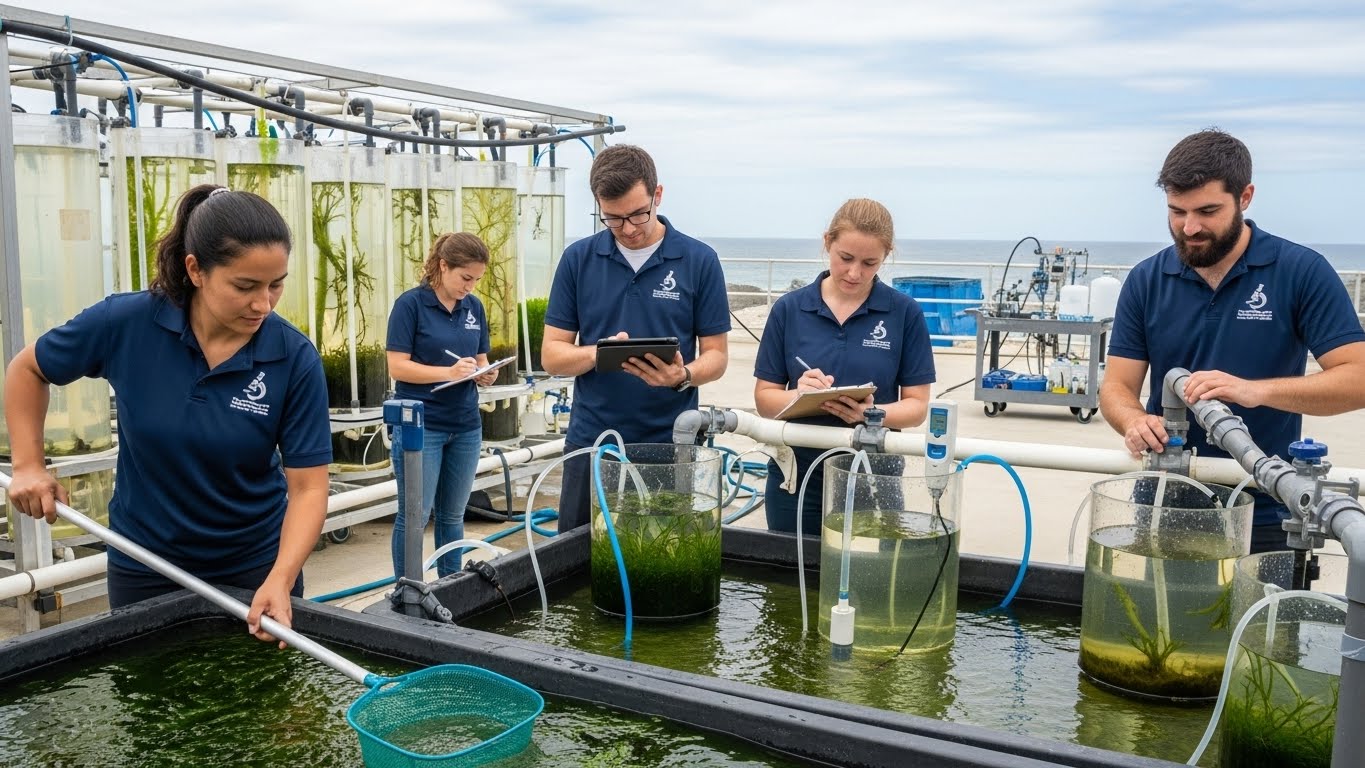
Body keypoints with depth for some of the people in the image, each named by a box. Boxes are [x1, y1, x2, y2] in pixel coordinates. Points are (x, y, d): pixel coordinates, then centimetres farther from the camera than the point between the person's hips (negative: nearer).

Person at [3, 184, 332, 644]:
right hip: (145, 569, 1)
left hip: (256, 565, -1)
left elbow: (308, 487, -18)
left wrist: (280, 580, -30)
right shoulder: (125, 323, -17)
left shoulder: (295, 359, -19)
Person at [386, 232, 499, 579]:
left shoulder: (474, 307, 9)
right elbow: (397, 367, -13)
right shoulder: (411, 303, -9)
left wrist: (484, 374, -7)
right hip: (420, 425, -5)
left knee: (452, 515, 13)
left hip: (466, 426, 5)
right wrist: (449, 372, -24)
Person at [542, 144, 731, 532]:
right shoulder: (578, 259, 3)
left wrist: (682, 375, -21)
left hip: (670, 445, -1)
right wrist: (599, 353, -18)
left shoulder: (699, 260, -2)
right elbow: (552, 354, 2)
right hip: (590, 444, 2)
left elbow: (716, 355, 1)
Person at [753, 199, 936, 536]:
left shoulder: (905, 313, -4)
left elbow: (917, 405, -3)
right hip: (795, 476, 1)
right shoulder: (789, 309, 0)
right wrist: (799, 396, -21)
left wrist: (872, 413, -23)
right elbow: (765, 399, 0)